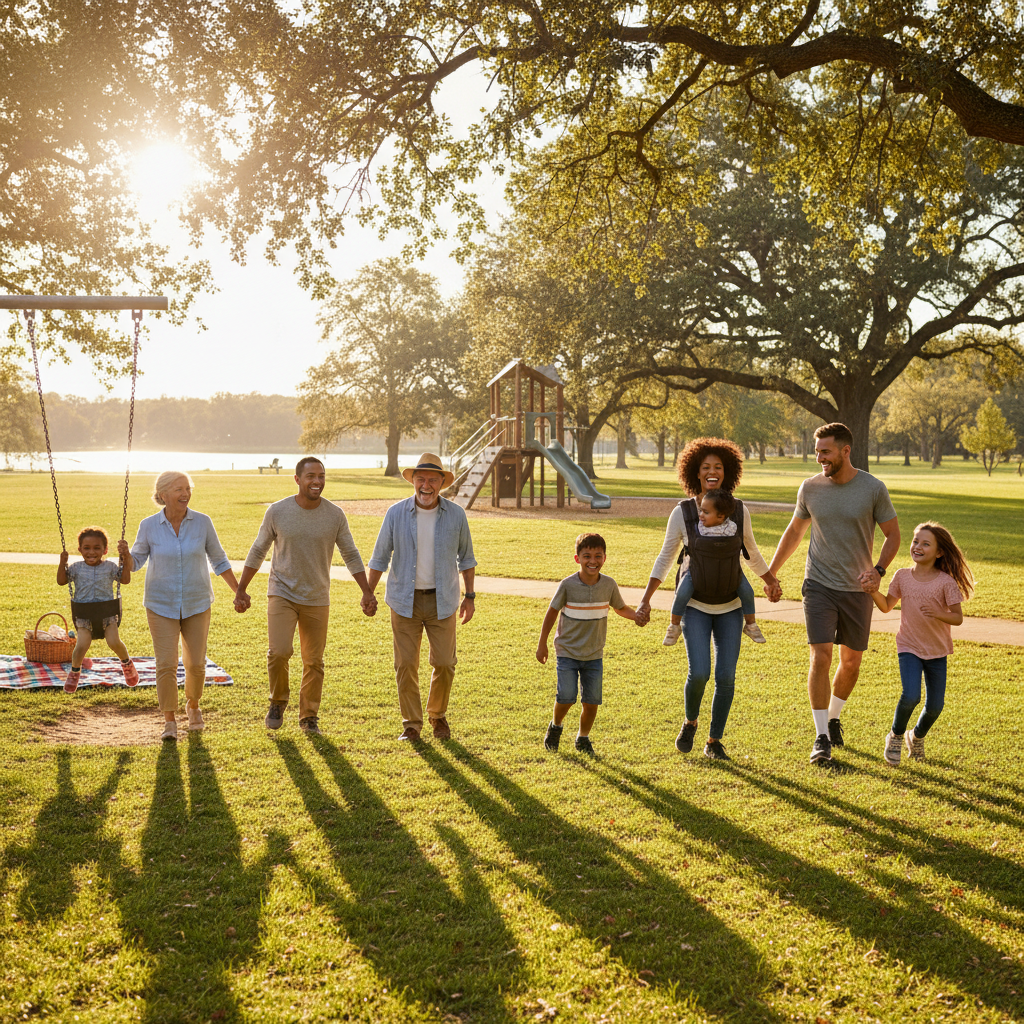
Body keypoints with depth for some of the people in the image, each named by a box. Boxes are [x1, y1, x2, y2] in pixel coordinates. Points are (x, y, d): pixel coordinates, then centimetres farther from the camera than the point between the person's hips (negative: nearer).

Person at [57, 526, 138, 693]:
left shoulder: (110, 567, 5)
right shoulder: (76, 568, 5)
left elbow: (125, 580, -1)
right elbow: (61, 581, 0)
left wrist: (125, 559, -7)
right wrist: (62, 563, -11)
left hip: (107, 612, 0)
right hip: (83, 615, 0)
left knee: (114, 642, -22)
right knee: (82, 644, -21)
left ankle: (126, 662, 12)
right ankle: (74, 671, 10)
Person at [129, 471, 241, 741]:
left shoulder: (202, 522, -7)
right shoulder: (149, 525, -8)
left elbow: (218, 560, 4)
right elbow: (136, 562, 4)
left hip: (196, 604, 1)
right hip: (161, 605, -1)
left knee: (196, 663, 5)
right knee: (166, 664, -8)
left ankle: (193, 706, 33)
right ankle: (169, 721, 7)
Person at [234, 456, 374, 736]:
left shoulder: (335, 515, -4)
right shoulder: (277, 512, -6)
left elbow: (351, 556, 5)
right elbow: (257, 551, 4)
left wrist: (367, 594, -2)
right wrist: (241, 590, 4)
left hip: (316, 600, 2)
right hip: (282, 594, -2)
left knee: (314, 661, 5)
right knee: (279, 651, -17)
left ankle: (309, 718, 22)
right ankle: (278, 702, 9)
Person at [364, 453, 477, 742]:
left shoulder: (456, 515, -4)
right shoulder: (396, 513, -6)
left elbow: (466, 557, 8)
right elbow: (380, 557, 3)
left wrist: (470, 596, 6)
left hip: (441, 601, 0)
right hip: (405, 600, 0)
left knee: (444, 663, 1)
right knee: (406, 664, 1)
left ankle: (438, 716, 26)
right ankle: (411, 724, 15)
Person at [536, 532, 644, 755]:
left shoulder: (609, 585, -6)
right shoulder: (568, 585, -14)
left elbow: (620, 608, 11)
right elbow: (551, 612, -2)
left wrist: (636, 616, -11)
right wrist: (542, 644, -1)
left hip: (594, 655, 3)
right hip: (567, 652, -3)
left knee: (592, 701, 2)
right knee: (566, 697, -11)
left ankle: (583, 738, 27)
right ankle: (555, 726, 20)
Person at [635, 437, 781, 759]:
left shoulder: (739, 511, -4)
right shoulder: (682, 512, -10)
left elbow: (750, 551, 14)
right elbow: (665, 557, -2)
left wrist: (771, 581, 26)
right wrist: (645, 599, -8)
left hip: (730, 606, 2)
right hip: (695, 604, -2)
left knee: (726, 676, -2)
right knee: (699, 672, -15)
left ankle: (714, 741, 17)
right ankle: (690, 722, 16)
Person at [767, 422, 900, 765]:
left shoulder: (874, 489, -7)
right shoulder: (810, 488, -2)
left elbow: (893, 535, 2)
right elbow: (794, 531, 13)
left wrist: (878, 570, -15)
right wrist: (770, 573, 15)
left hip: (858, 590, 0)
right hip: (819, 586, 0)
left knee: (851, 662, 11)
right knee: (820, 657, -11)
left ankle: (833, 717, 35)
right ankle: (821, 738, -7)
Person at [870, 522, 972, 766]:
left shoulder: (946, 582, -11)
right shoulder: (902, 576, -3)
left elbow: (958, 617, -10)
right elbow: (887, 606, 7)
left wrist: (938, 614, -30)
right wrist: (874, 590, -11)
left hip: (937, 651, 0)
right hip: (909, 647, 0)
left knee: (935, 706, 2)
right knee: (910, 696, -21)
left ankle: (917, 736, 35)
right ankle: (896, 736, 7)